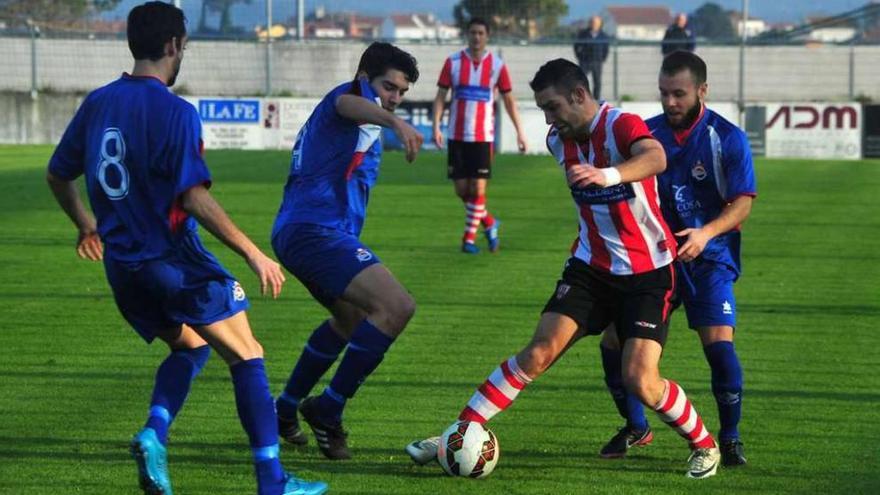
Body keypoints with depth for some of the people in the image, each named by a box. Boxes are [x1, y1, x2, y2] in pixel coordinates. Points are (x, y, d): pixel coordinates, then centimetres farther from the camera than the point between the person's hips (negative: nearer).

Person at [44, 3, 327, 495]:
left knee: (189, 347, 25)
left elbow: (58, 175, 16)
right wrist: (254, 254, -17)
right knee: (247, 357, 5)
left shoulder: (97, 103, 6)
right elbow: (194, 199, -22)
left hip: (123, 266, 7)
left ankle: (154, 433, -1)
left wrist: (88, 228, 33)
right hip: (175, 260, -7)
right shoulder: (174, 112, -16)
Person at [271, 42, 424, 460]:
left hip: (295, 233, 11)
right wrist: (396, 122, -51)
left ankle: (285, 411, 38)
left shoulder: (361, 124, 28)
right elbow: (349, 103, -30)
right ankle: (327, 410, -19)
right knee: (397, 307, -24)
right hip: (317, 232, -11)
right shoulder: (353, 94, -4)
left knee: (351, 317, 33)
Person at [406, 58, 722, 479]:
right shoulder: (559, 141, 3)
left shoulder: (621, 126, -19)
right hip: (591, 266, 5)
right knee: (539, 353, -10)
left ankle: (704, 445, 10)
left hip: (647, 272, -5)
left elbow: (656, 158, -43)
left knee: (640, 382, -14)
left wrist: (608, 176, -60)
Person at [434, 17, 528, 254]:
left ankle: (469, 237, 2)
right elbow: (441, 96, 2)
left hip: (484, 136, -1)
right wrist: (436, 126, -10)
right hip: (457, 136, 1)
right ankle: (489, 223, 26)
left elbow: (509, 100, 7)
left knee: (478, 188, -9)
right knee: (461, 189, 3)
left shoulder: (497, 65, 1)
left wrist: (520, 131, 4)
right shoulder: (453, 62, 1)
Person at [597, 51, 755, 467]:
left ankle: (730, 437, 0)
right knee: (614, 344, -3)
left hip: (709, 259, -4)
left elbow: (742, 204, -13)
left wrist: (706, 233, -28)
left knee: (718, 343, -20)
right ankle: (636, 428, 22)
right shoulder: (647, 133, 1)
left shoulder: (727, 139, -9)